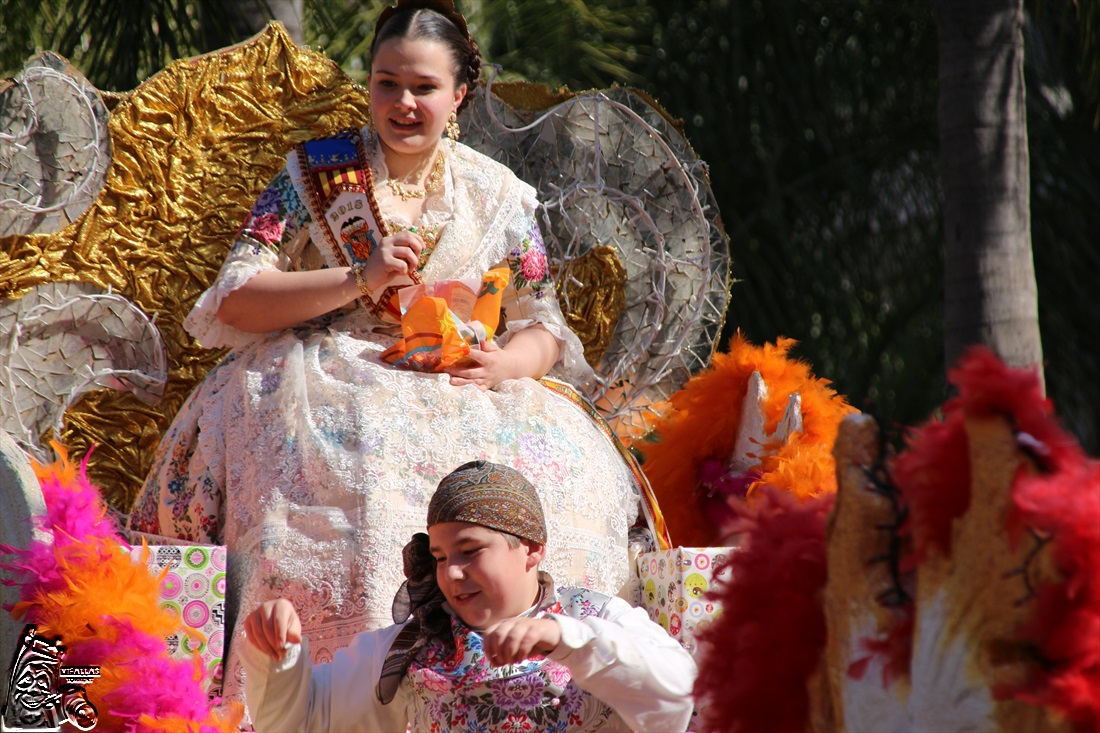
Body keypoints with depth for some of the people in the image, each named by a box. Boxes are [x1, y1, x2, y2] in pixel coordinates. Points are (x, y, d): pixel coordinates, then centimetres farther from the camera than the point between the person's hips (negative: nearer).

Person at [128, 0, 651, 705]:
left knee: (562, 471, -26)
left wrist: (503, 364, -10)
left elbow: (542, 326, 14)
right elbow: (234, 302, 0)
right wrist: (358, 281, -11)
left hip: (461, 394, 2)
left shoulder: (498, 197, 13)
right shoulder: (315, 174, 8)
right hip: (325, 380, -2)